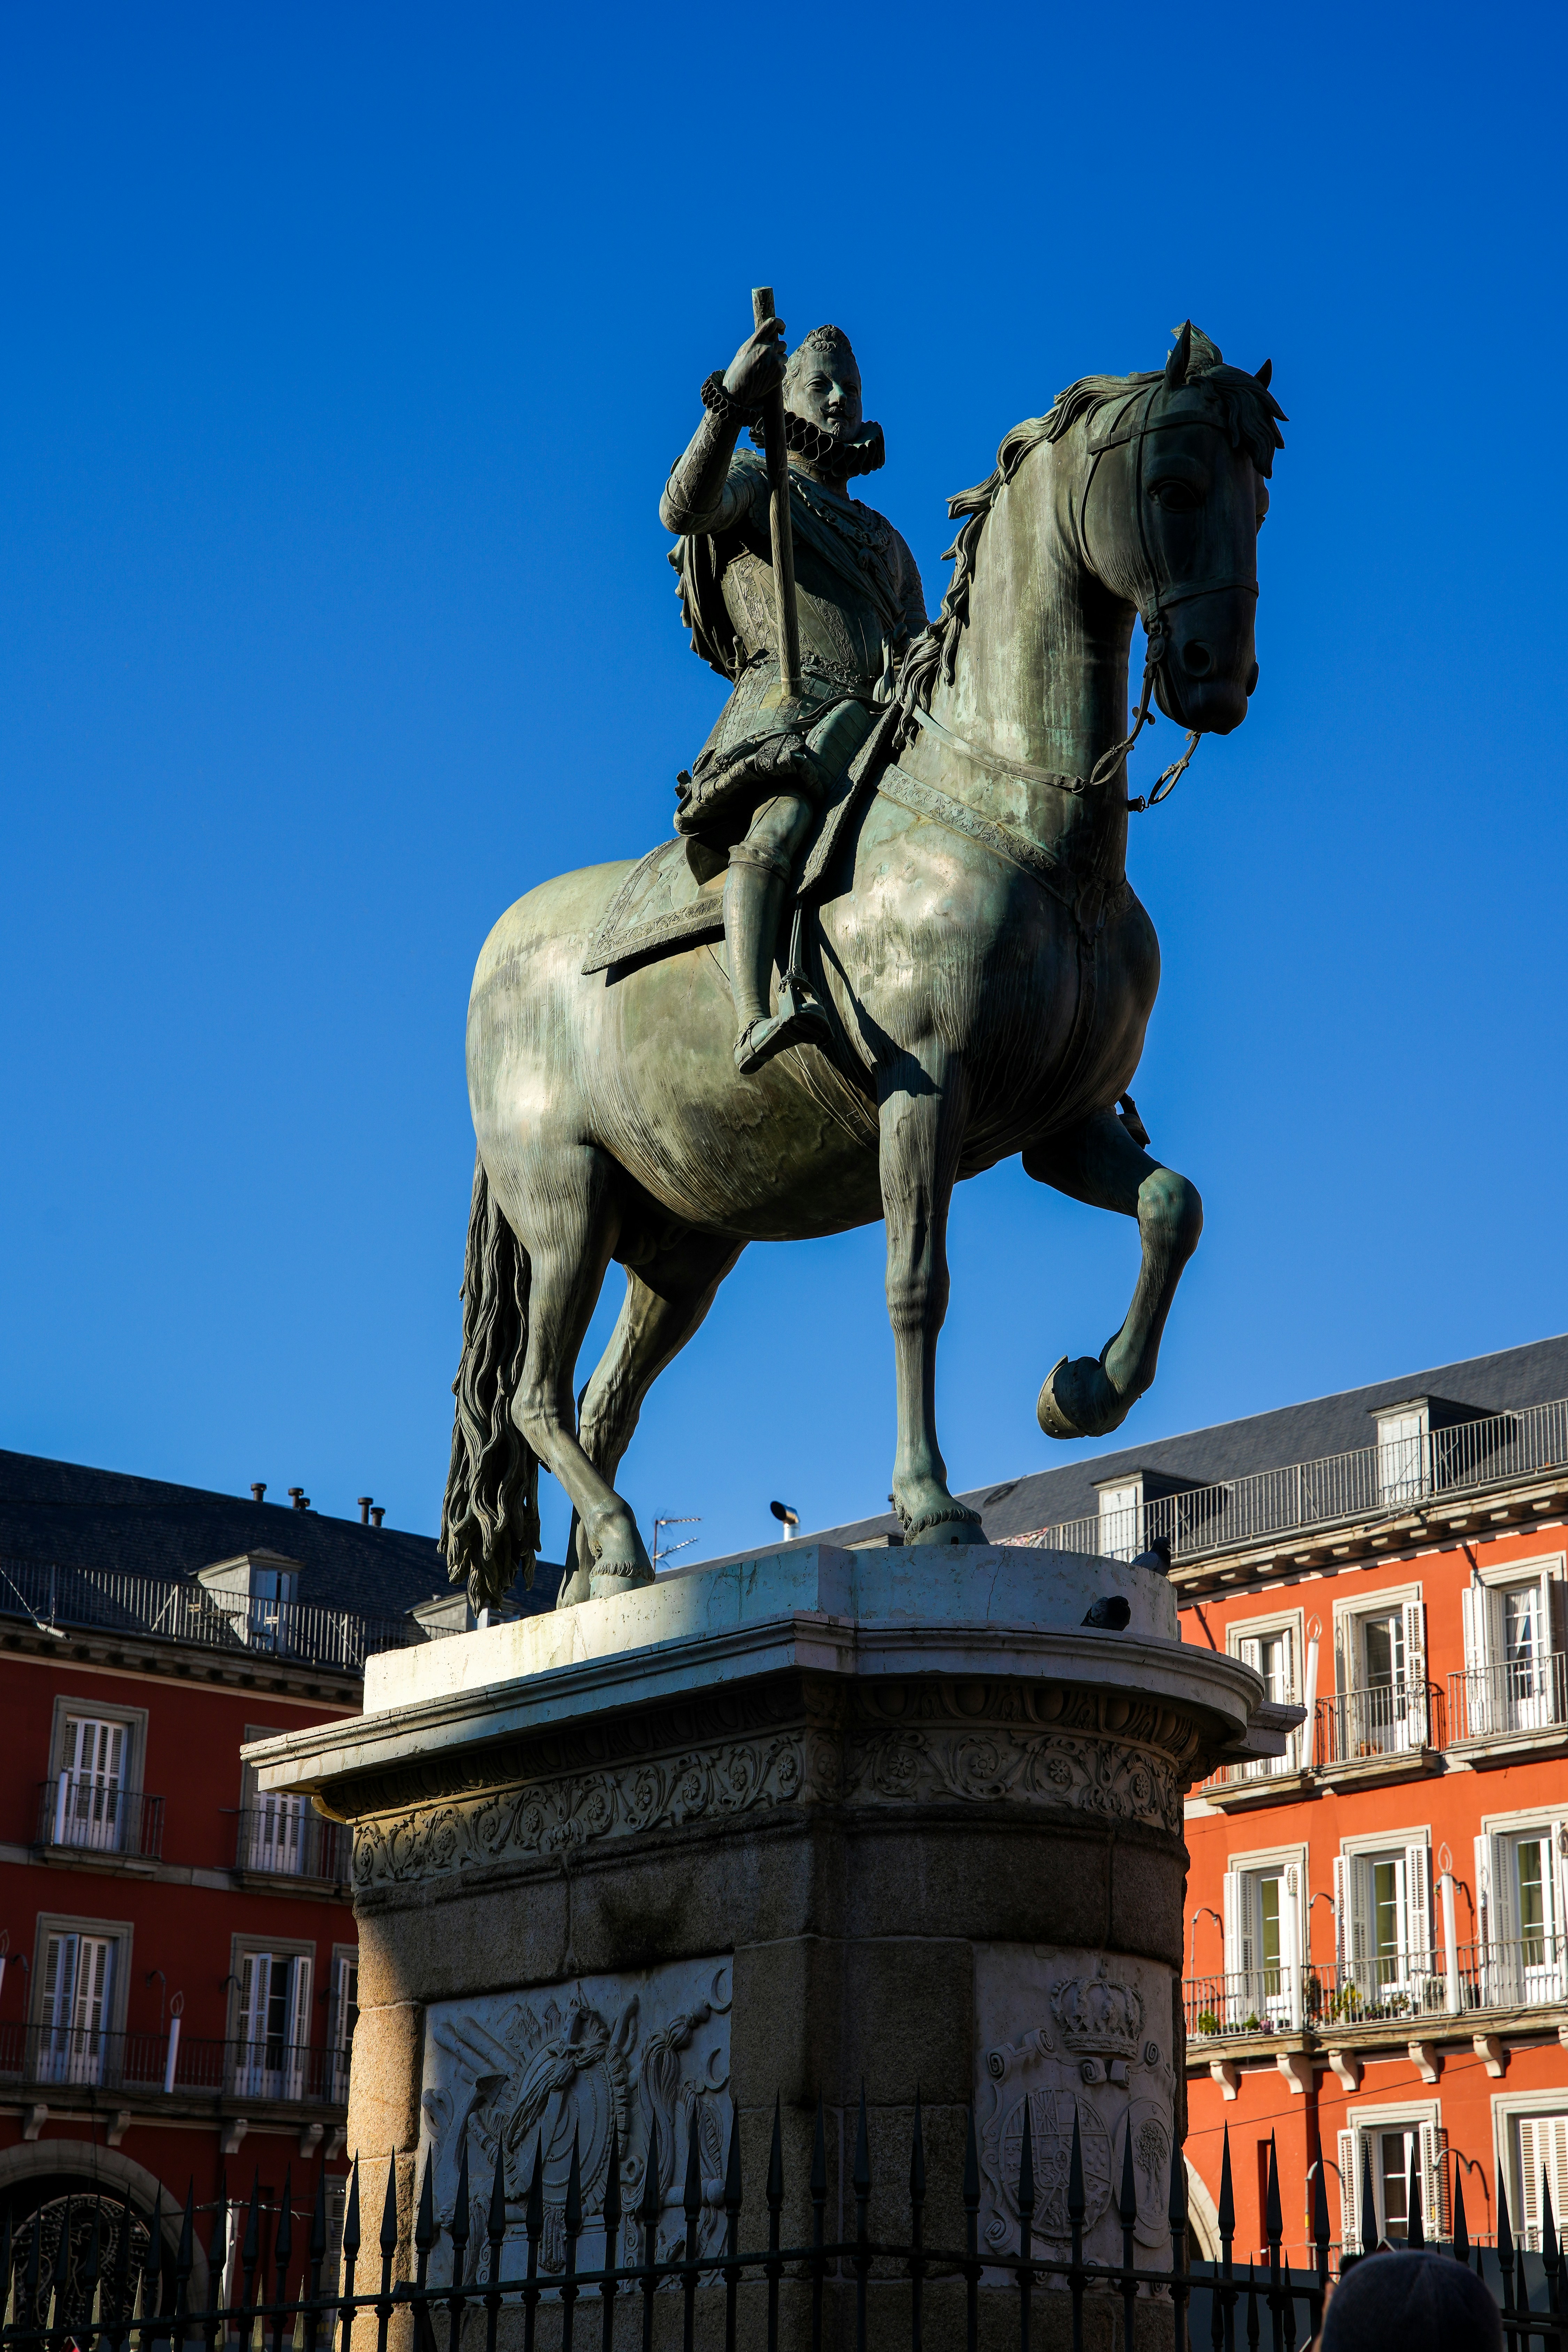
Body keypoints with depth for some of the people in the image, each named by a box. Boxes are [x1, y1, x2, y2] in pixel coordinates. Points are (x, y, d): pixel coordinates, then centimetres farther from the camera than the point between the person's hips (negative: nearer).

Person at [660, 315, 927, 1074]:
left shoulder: (888, 544, 38)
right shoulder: (752, 483, 20)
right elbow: (684, 507, -6)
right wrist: (729, 401, -21)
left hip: (884, 723, 7)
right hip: (788, 704, -7)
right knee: (777, 826, -37)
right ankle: (755, 1022, -57)